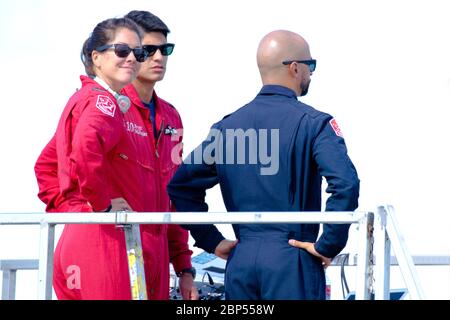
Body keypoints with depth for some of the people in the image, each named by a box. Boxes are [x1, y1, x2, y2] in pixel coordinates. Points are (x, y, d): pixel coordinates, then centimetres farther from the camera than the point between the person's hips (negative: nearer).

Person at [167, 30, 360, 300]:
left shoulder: (228, 126, 10)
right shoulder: (313, 123, -6)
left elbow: (181, 185, 13)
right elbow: (346, 183, -21)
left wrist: (212, 241, 14)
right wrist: (328, 246, -12)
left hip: (241, 262, 5)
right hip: (293, 261, -5)